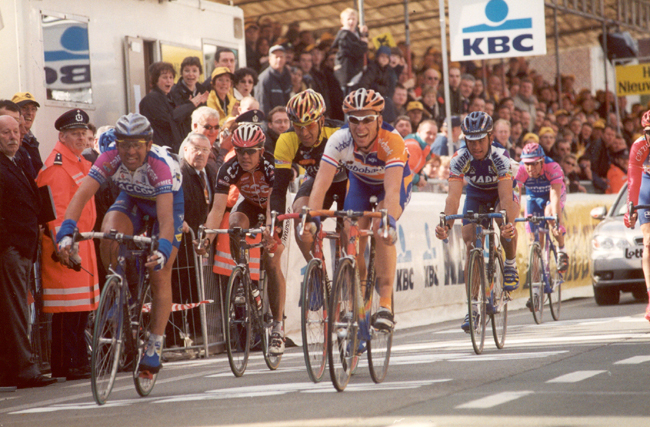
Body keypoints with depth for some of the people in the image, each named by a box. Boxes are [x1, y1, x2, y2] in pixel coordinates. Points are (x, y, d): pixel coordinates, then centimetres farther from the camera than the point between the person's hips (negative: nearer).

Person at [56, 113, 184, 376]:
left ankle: (155, 347, 4)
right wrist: (66, 232, -56)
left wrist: (163, 250, -66)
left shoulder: (160, 165, -39)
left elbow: (165, 216, -49)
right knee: (108, 235, -30)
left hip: (167, 199, -2)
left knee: (160, 275, -8)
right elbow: (83, 193, -40)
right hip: (131, 199, 2)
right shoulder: (111, 158, -30)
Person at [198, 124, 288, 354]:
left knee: (272, 262, -16)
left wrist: (270, 230, -62)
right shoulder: (229, 169, -27)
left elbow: (273, 202, -44)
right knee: (236, 225, -32)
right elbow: (218, 208, -33)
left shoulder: (272, 165, -34)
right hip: (250, 203, 3)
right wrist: (207, 236, -50)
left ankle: (278, 326, -12)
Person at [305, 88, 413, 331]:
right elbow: (322, 182, -38)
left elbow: (392, 189, -48)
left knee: (382, 229, -29)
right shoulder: (339, 140, -31)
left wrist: (389, 220, -64)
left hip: (396, 181, -3)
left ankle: (386, 305, -26)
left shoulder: (392, 141, -38)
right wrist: (312, 217, -54)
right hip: (360, 182, 3)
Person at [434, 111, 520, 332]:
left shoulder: (500, 156, -34)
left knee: (507, 226, -34)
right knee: (471, 245, -14)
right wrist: (446, 225, -55)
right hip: (475, 196, 2)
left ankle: (510, 265, -5)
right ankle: (474, 306, -9)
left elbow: (505, 197, -42)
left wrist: (509, 223, -61)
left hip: (500, 193, -2)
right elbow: (453, 196, -38)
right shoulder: (459, 159, -29)